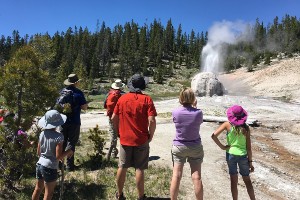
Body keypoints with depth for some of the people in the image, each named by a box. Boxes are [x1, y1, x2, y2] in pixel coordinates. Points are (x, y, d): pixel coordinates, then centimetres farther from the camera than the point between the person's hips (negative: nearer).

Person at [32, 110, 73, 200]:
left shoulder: (42, 134, -2)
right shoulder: (58, 136, -20)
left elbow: (38, 153, 6)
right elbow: (58, 156, -19)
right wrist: (69, 151, -5)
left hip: (40, 164, 6)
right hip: (50, 167, -6)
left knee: (38, 189, 24)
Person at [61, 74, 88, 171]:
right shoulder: (78, 93, -12)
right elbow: (84, 107, -12)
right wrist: (86, 103, 7)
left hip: (63, 121, 5)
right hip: (74, 122, -5)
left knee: (63, 142, 16)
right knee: (71, 143, 2)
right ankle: (69, 165, 7)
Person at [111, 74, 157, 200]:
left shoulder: (122, 98, 0)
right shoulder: (147, 99, -9)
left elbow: (114, 118, 4)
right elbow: (152, 121, -17)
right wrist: (150, 135, -2)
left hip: (125, 139, 3)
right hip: (141, 140, -2)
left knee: (122, 167, 14)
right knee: (139, 169, 7)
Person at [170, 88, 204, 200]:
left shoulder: (175, 112, -14)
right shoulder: (198, 113, -14)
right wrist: (194, 107, 7)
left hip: (179, 147, 0)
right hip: (195, 147, 0)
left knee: (176, 176, 8)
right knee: (196, 177, 9)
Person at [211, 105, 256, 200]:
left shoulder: (227, 124, -10)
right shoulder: (246, 128, -7)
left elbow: (213, 136, -18)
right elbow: (248, 147, -3)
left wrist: (222, 146, -7)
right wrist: (250, 161, 5)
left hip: (231, 155, -1)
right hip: (243, 155, 1)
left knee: (234, 181, 13)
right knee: (247, 180, 20)